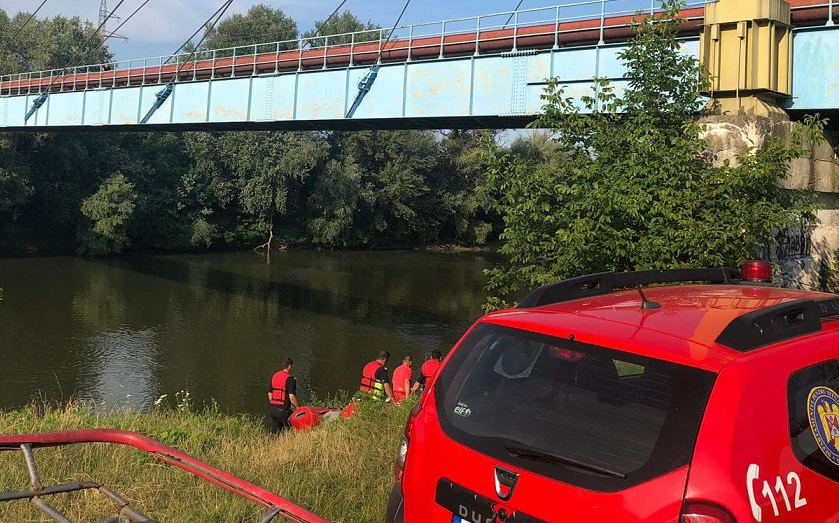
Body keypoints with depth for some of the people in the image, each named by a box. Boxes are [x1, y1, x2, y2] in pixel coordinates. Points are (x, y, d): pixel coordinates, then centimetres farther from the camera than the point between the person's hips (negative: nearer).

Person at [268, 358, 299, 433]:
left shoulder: (275, 376, 9)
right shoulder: (290, 379, -14)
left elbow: (270, 394, 14)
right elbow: (291, 397, -20)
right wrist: (298, 407, -6)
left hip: (273, 409, 7)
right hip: (283, 410, -7)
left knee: (274, 432, 14)